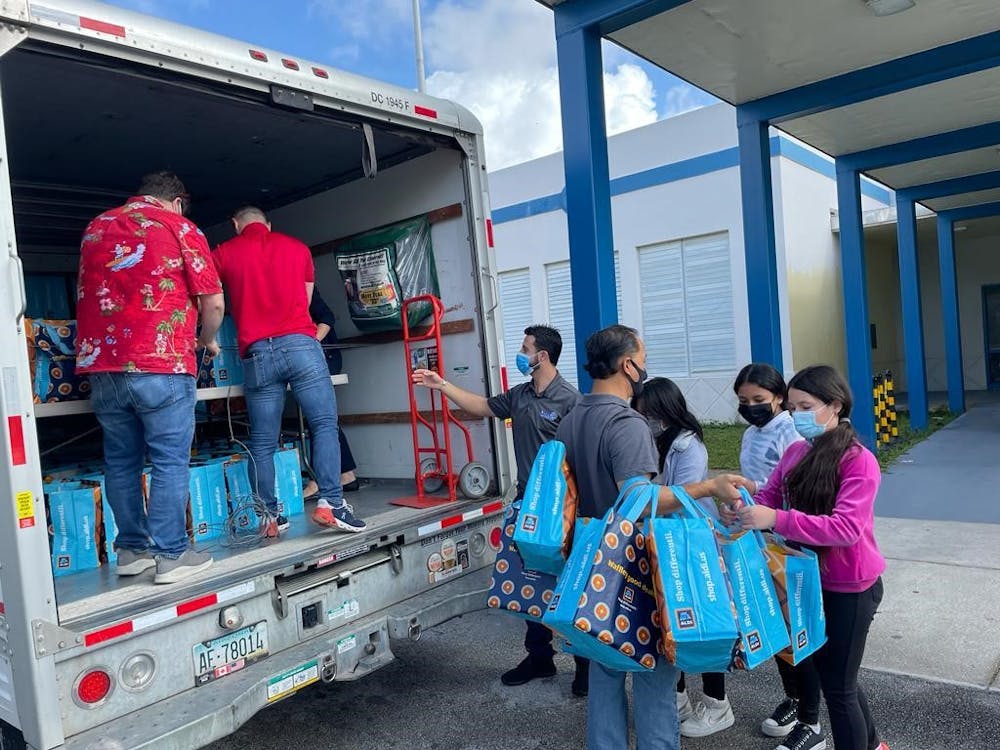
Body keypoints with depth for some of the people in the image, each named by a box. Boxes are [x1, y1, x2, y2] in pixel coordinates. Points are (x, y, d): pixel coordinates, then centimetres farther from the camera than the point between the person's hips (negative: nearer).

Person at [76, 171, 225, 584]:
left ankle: (131, 548, 21)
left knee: (120, 460, 13)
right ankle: (171, 554, 3)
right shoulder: (179, 228, 2)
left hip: (101, 363, 5)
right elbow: (213, 302, -2)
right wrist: (208, 340, 17)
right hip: (161, 364, -5)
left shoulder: (96, 227, 17)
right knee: (170, 461, 0)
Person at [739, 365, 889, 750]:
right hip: (809, 580, 7)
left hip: (849, 588, -7)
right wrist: (742, 506, -24)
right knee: (833, 673, 24)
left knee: (837, 685, 7)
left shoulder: (858, 461, -20)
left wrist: (776, 520, -38)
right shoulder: (795, 453, 1)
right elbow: (768, 498, -1)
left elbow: (846, 528, -30)